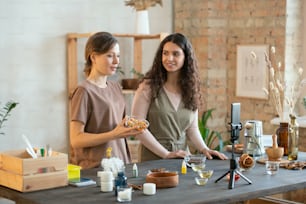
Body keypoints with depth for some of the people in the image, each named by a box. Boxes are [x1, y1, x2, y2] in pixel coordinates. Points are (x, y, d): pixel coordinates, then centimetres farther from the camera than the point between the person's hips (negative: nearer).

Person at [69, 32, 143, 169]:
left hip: (120, 163, 7)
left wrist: (130, 129, 0)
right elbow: (76, 139, -16)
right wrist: (114, 135, -23)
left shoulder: (116, 87, 10)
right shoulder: (84, 91, -11)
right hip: (94, 168, -6)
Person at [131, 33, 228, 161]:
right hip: (154, 158, -3)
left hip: (183, 158, 3)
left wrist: (204, 149, -4)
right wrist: (166, 154, -12)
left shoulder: (191, 88, 8)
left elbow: (192, 128, 13)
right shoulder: (149, 86, -4)